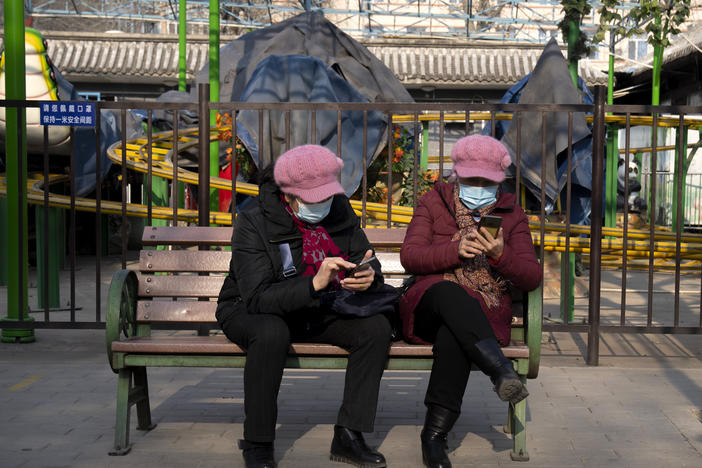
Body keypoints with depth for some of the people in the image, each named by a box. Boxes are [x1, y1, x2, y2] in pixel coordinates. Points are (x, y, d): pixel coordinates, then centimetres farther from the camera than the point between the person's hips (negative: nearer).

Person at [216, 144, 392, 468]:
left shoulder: (340, 211, -5)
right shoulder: (254, 223, -21)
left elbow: (368, 265, -3)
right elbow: (257, 297, -29)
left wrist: (369, 278, -29)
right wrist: (315, 283, -43)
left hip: (318, 312, 5)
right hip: (252, 313, -4)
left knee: (376, 327, -19)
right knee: (271, 332, -39)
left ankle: (348, 437, -14)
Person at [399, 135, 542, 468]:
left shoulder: (510, 213, 13)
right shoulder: (434, 202, 11)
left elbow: (532, 278, 3)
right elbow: (409, 256, -4)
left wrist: (500, 255, -18)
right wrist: (456, 250, -21)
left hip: (484, 314, 0)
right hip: (431, 304, 0)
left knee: (453, 335, -37)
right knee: (448, 291, -38)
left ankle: (435, 434, -35)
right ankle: (501, 369, -51)